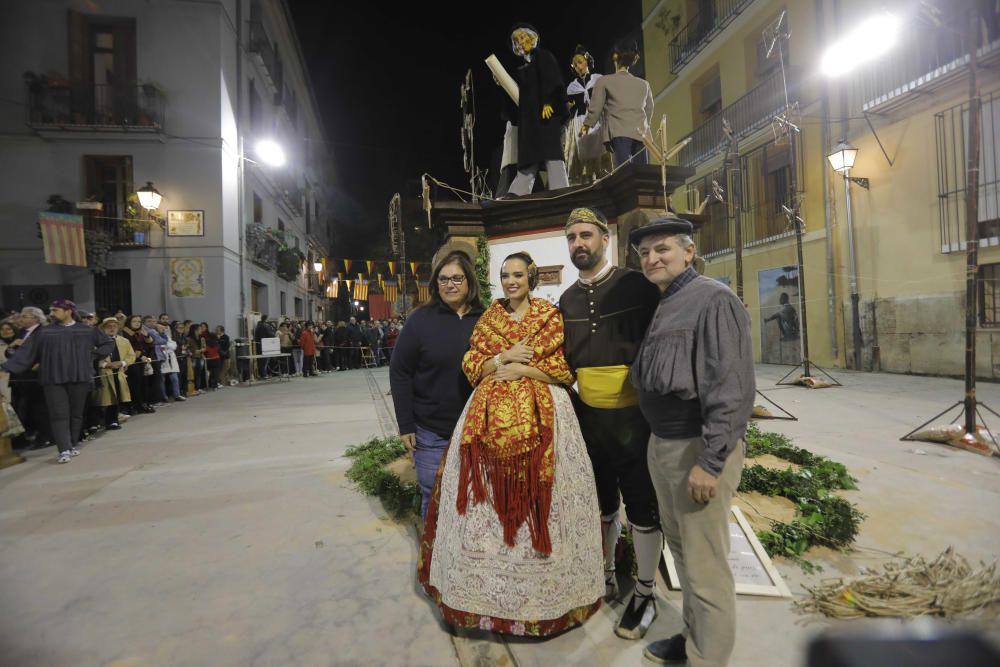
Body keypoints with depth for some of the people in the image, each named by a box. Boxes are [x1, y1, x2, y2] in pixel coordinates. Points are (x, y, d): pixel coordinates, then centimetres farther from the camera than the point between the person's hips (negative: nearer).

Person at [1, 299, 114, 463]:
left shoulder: (88, 330, 7)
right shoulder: (43, 332, 6)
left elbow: (108, 343, 15)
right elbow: (26, 351, 4)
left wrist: (92, 356, 5)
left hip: (79, 377, 0)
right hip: (54, 379, 0)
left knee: (76, 413, 7)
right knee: (59, 414, -5)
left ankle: (73, 445, 20)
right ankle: (64, 450, -6)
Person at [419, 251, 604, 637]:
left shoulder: (550, 317, 3)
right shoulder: (487, 319, 12)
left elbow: (565, 371, -2)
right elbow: (471, 367, 6)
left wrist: (521, 369, -11)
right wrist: (503, 358, -9)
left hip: (541, 415, -2)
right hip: (490, 416, 3)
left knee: (538, 500, 2)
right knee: (486, 502, 6)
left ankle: (542, 590, 23)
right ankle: (488, 588, 26)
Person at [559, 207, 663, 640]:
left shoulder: (636, 286, -7)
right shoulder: (567, 300, 7)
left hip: (634, 417, -4)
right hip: (588, 417, 5)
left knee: (642, 508, 10)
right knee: (602, 503, 20)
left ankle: (644, 594, 31)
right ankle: (606, 576, 41)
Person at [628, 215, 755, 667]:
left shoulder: (714, 299, -13)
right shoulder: (663, 306, 13)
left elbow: (731, 388, -20)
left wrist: (710, 461, -22)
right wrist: (658, 442, 15)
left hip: (698, 448, -9)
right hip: (662, 444, 9)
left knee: (705, 565, 5)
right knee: (681, 548, 22)